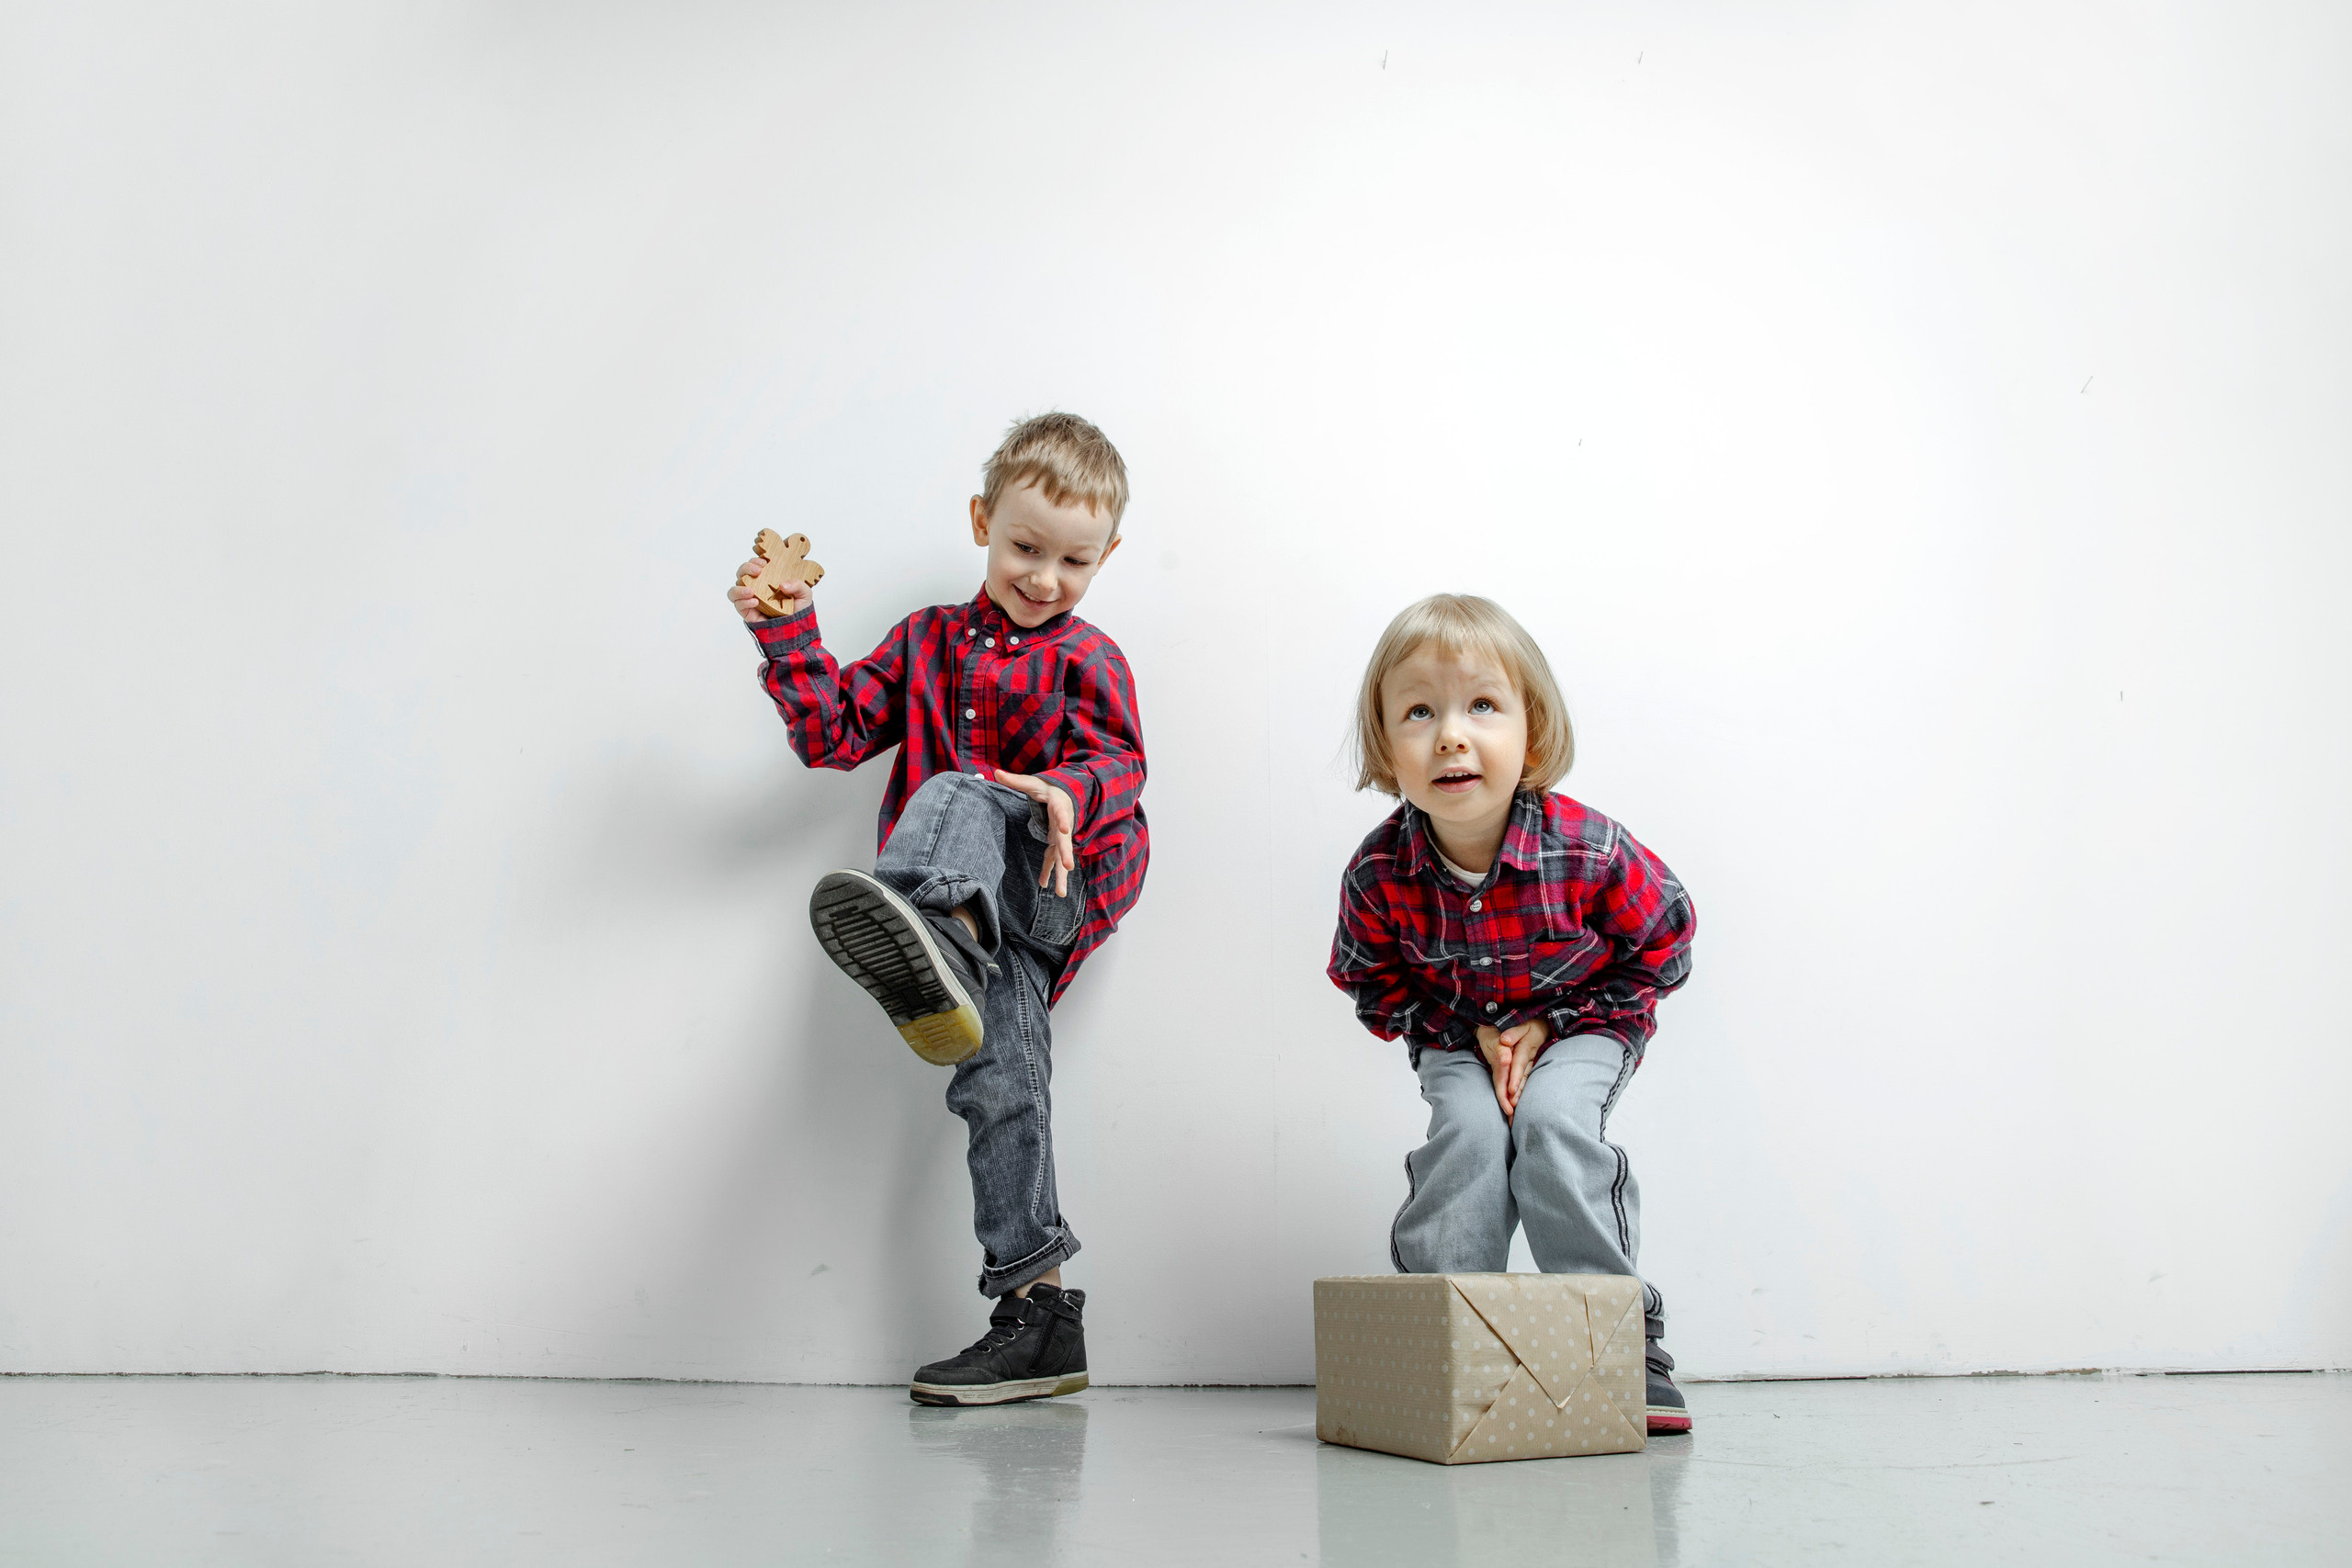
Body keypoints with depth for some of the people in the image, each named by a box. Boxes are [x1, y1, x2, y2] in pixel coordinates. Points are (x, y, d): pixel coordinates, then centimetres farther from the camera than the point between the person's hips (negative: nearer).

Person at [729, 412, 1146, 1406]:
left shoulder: (1087, 661, 11)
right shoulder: (928, 641, 21)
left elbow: (1117, 765, -4)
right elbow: (836, 734, 15)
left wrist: (1066, 794, -27)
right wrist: (787, 633, 2)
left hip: (1062, 879, -3)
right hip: (983, 910, 3)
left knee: (956, 799, -32)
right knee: (1000, 1077, -14)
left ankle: (930, 931, -67)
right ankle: (1037, 1313, -11)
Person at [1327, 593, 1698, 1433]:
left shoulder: (1589, 851, -29)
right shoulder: (1379, 873, -24)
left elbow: (1663, 947, -11)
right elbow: (1374, 982, -4)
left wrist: (1550, 1027, -17)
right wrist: (1469, 1033, -18)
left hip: (1584, 1025, -1)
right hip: (1461, 1034, 2)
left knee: (1553, 1121, -26)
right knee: (1467, 1132, -25)